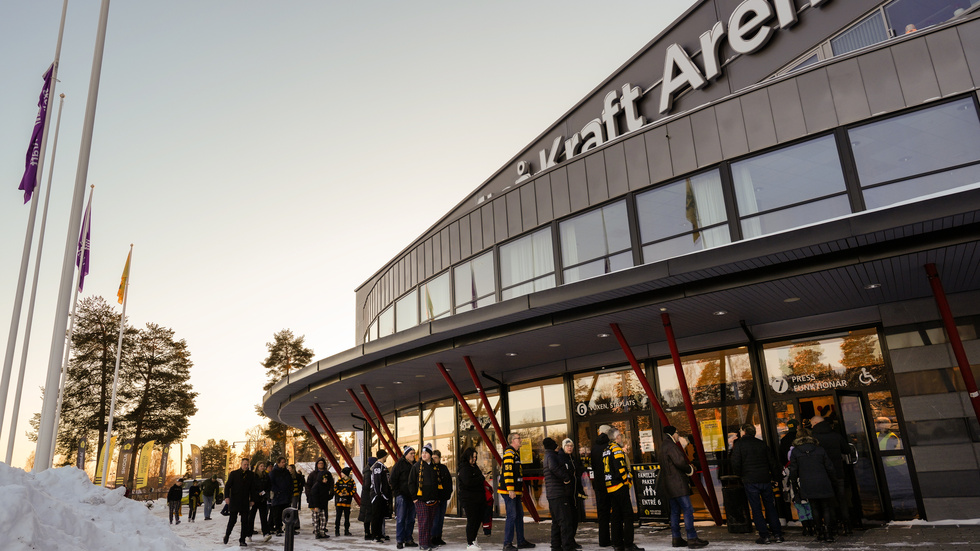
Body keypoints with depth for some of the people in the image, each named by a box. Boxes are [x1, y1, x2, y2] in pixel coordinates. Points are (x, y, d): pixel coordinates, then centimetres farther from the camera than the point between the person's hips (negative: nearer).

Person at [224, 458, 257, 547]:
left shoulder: (251, 475, 6)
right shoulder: (234, 473, 0)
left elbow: (252, 488, 10)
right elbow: (227, 485, -2)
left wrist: (252, 500, 7)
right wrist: (227, 497, -14)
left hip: (245, 502, 2)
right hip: (234, 501, -2)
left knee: (245, 521, 0)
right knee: (232, 520, -1)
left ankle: (242, 540, 8)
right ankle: (227, 535, 25)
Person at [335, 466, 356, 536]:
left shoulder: (351, 481, 3)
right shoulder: (339, 481, 8)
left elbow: (354, 490, 0)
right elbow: (335, 488, 2)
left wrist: (348, 493, -15)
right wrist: (340, 493, -13)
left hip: (347, 502, -1)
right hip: (339, 501, 1)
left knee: (347, 517, 5)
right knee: (338, 516, -2)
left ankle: (346, 531, 14)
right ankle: (337, 531, 6)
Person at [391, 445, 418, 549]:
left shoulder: (415, 464, 14)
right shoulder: (400, 463, -4)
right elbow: (393, 478, -6)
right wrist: (397, 492, -10)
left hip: (412, 496, 6)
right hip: (402, 495, -6)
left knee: (411, 519, 9)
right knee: (401, 519, -4)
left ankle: (408, 540, 16)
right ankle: (399, 541, 1)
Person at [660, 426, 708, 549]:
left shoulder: (664, 445, 17)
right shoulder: (671, 446, -15)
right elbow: (679, 462, -23)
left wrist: (688, 467, 15)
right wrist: (690, 469, -4)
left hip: (671, 485, 10)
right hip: (677, 484, -10)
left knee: (675, 511, 12)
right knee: (688, 509, -8)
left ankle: (676, 538, 14)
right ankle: (692, 538, -7)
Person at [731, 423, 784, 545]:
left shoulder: (739, 444, -3)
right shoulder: (761, 443, 9)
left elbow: (735, 464, -10)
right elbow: (772, 462, 9)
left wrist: (741, 475, 8)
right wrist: (774, 476, 20)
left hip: (750, 481, -4)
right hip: (765, 479, 4)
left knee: (756, 509, 3)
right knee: (770, 507, 12)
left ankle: (764, 536, 3)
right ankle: (777, 534, 13)